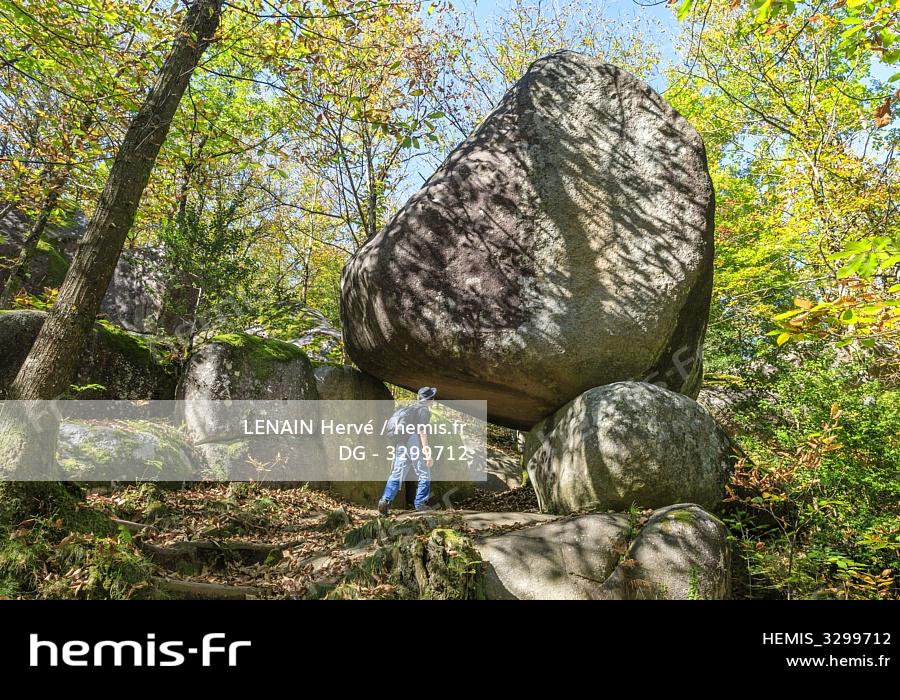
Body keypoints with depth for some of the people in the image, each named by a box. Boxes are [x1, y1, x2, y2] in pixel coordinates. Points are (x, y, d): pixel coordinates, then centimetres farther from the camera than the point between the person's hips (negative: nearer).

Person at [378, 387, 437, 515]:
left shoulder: (409, 408, 19)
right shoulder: (424, 410, -4)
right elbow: (422, 432, -14)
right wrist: (427, 454, -16)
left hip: (401, 445, 7)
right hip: (415, 445, -7)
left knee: (396, 475, 4)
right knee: (424, 475, 7)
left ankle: (386, 499, -11)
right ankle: (420, 503, 8)